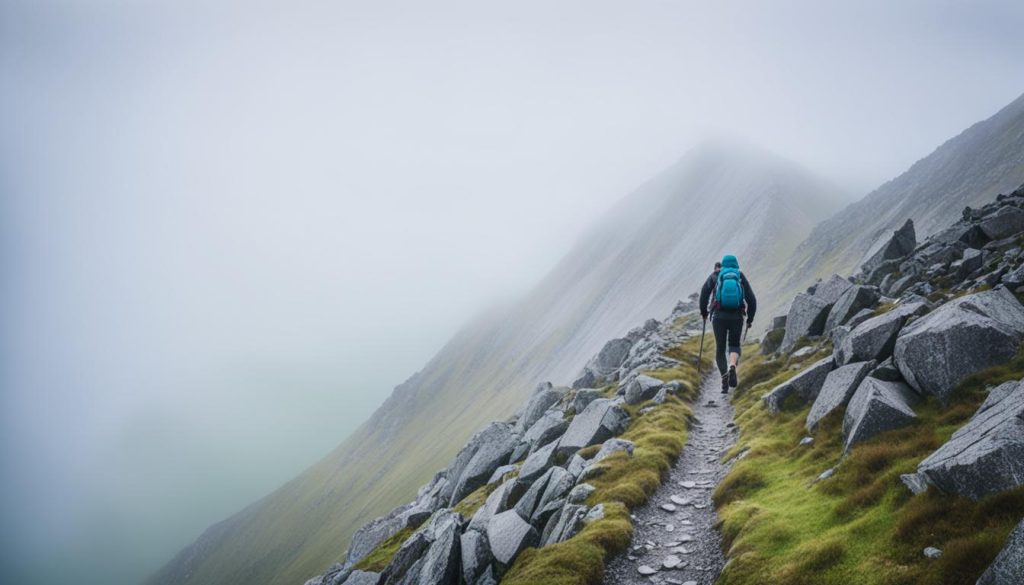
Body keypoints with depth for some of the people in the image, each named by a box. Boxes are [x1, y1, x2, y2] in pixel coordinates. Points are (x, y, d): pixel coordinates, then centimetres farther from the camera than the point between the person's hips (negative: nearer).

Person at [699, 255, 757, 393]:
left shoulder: (715, 276, 8)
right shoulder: (741, 277, 10)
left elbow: (704, 291, -5)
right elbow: (752, 300, 7)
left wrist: (703, 311, 5)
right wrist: (750, 319, 17)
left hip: (719, 316, -1)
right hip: (737, 317, 1)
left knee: (720, 349, 10)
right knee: (734, 345, 15)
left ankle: (724, 377, -4)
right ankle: (732, 366, -15)